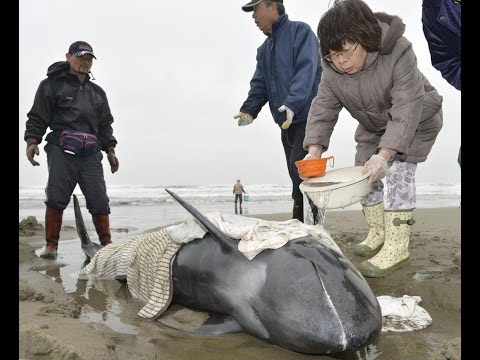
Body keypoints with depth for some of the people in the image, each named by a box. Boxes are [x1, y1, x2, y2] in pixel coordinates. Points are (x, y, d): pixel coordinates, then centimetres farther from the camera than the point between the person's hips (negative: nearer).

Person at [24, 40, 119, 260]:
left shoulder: (97, 92, 23)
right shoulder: (52, 85, 8)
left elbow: (105, 124, 24)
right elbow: (37, 117, 2)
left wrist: (110, 149, 16)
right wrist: (32, 140, -11)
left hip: (91, 154, 4)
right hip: (61, 151, -3)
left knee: (99, 201, 0)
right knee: (56, 198, -10)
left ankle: (107, 245, 8)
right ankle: (51, 246, -1)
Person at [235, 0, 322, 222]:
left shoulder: (300, 32, -3)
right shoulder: (263, 50, 20)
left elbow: (305, 72, -18)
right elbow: (259, 85, 14)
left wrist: (292, 103, -31)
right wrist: (249, 109, -5)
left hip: (308, 118, -7)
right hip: (286, 123, 8)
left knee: (300, 172, -16)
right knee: (297, 175, 8)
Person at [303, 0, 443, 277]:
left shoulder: (398, 53, -36)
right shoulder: (332, 71, -19)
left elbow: (406, 112, -41)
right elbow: (322, 109, -19)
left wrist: (384, 154, -52)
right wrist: (315, 149, -36)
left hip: (416, 120, -6)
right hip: (374, 125, 6)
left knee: (399, 173, -19)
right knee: (364, 174, 3)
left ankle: (397, 247, -15)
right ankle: (377, 234, 19)